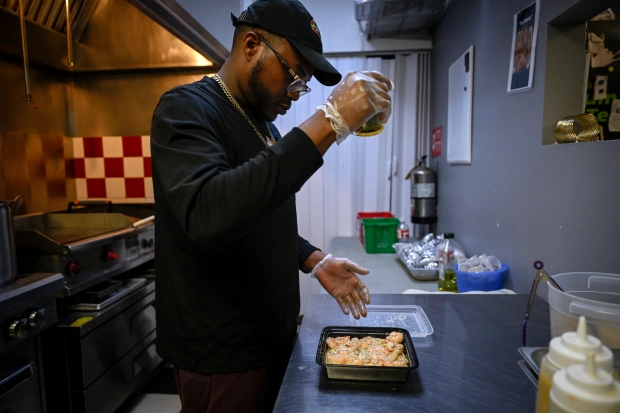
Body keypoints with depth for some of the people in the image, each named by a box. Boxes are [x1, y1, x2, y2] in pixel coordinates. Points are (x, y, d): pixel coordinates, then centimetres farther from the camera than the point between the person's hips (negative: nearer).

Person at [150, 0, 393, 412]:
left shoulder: (263, 122, 10)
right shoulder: (186, 109, -16)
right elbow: (208, 215, -37)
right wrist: (328, 123, -36)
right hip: (223, 353, -7)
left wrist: (315, 261, 1)